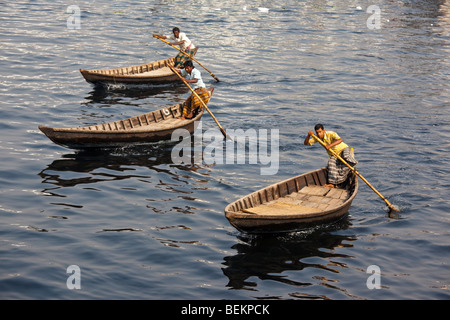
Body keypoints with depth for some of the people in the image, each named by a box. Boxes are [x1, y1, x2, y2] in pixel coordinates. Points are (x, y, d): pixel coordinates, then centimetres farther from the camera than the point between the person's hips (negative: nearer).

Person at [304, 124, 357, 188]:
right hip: (334, 155, 5)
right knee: (331, 163, -24)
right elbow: (306, 143, -12)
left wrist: (330, 145, -58)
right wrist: (308, 135, -31)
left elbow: (340, 140, -46)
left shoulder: (331, 134, -28)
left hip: (343, 149, -5)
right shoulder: (317, 137, -9)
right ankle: (332, 183, -28)